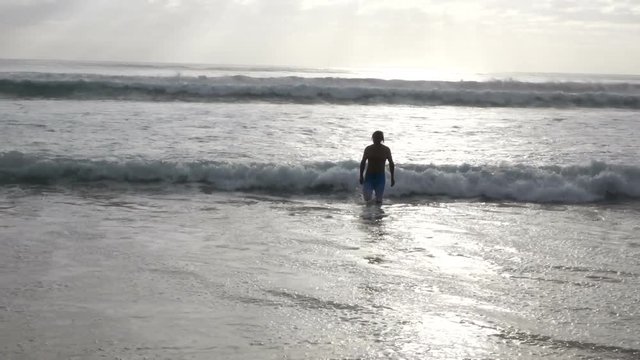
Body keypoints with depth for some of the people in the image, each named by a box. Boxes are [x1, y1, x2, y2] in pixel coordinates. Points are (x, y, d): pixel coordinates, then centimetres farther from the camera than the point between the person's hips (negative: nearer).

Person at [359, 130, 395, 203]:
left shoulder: (386, 150, -2)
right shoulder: (368, 149, -1)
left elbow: (391, 163, 7)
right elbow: (363, 162, 7)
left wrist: (392, 177, 4)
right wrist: (361, 176, 2)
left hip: (380, 176, 0)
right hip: (369, 176, 0)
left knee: (379, 200, -5)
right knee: (367, 198, -15)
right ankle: (369, 190, 19)